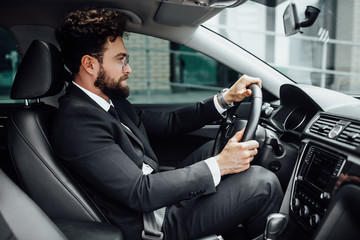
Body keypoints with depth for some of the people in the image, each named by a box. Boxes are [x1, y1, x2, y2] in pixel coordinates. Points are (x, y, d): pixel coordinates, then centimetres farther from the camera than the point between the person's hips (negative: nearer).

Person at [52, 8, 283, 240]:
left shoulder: (110, 100, 6)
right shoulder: (76, 121, -24)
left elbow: (168, 123, 11)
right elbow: (141, 194, -28)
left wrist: (225, 98, 5)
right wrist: (218, 166, -25)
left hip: (160, 192, 10)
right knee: (262, 182, -15)